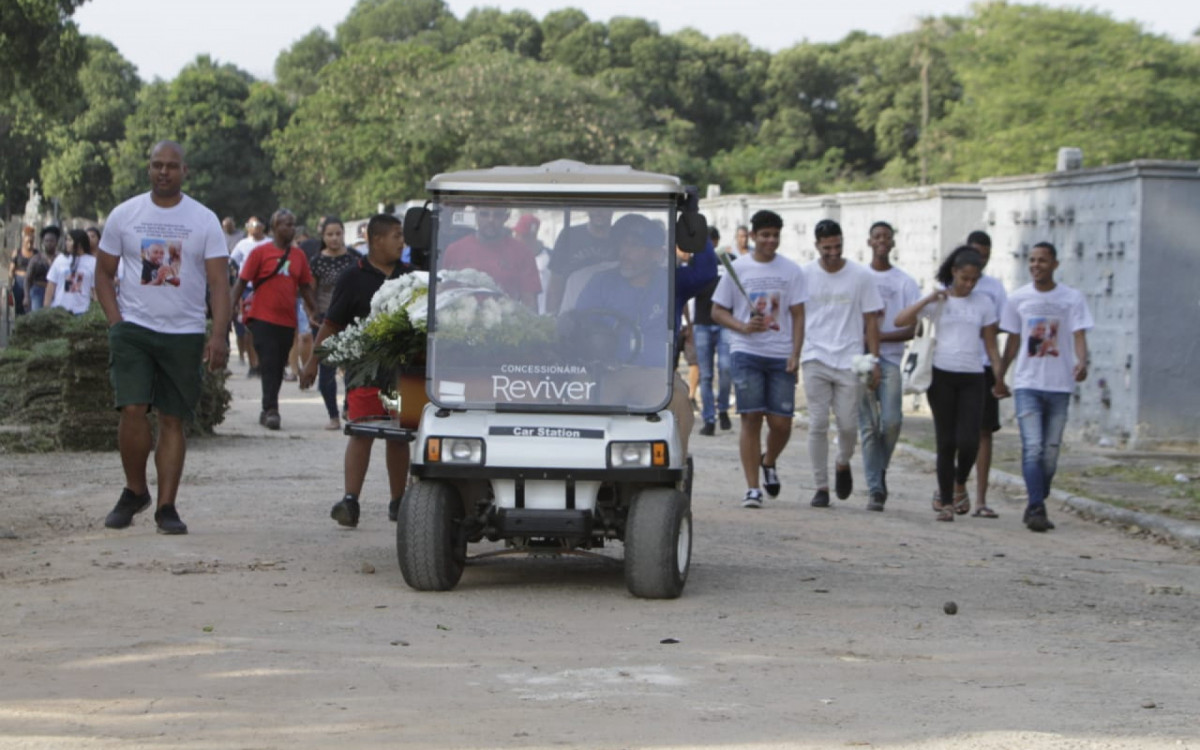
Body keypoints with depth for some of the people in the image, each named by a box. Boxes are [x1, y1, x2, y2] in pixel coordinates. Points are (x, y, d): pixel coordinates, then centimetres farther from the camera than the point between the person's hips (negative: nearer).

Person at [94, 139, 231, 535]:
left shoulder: (204, 220, 3)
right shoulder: (124, 215, 5)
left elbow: (219, 283, -2)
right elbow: (104, 272, 11)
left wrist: (219, 335, -13)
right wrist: (116, 321, -3)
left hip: (185, 334, 0)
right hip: (133, 328, 0)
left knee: (173, 420, 2)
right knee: (133, 410, -13)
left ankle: (166, 506, 7)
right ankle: (135, 490, 8)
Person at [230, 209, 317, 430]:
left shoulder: (298, 256, 10)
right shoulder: (260, 252, -3)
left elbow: (305, 288, 16)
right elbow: (242, 282, -2)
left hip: (287, 321, 5)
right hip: (263, 318, -5)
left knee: (278, 367, 9)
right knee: (269, 365, -10)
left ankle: (267, 411, 20)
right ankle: (271, 410, -10)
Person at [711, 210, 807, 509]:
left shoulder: (791, 271, 7)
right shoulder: (737, 269, 5)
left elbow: (798, 315, 6)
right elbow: (718, 311, 7)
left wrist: (795, 354, -5)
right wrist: (744, 327, -11)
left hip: (781, 355, 1)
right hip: (746, 353, -1)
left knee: (781, 423, -2)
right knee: (751, 418, -6)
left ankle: (769, 463, 31)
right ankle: (752, 488, -2)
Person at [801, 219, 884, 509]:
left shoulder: (862, 276, 4)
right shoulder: (805, 275, 5)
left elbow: (871, 321, 7)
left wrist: (874, 360, 1)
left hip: (849, 361, 0)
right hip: (815, 360, 0)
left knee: (848, 424, -3)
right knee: (818, 424, -3)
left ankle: (843, 463, 28)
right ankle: (821, 486, 5)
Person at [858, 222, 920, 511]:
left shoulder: (906, 282, 9)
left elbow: (912, 329, 3)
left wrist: (879, 336, -10)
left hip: (890, 358, 0)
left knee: (891, 420, -15)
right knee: (868, 425, -4)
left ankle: (881, 469, 11)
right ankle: (875, 489, -2)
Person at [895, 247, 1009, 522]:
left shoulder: (983, 302, 8)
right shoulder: (938, 301, 3)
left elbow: (990, 345, 10)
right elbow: (900, 321, -7)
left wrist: (999, 378, 2)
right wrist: (929, 299, -16)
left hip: (972, 378, 1)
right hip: (942, 375, -1)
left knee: (968, 441, -11)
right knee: (946, 441, 0)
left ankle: (959, 485, 18)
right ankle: (945, 501, 10)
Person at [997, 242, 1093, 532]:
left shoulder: (1072, 298, 3)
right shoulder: (1018, 299, 7)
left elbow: (1079, 336, -5)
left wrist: (1082, 363, -24)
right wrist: (999, 375, 12)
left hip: (1059, 385, 0)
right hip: (1027, 383, 0)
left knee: (1051, 451, 5)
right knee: (1033, 448, -13)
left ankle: (1035, 507, 19)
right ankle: (1037, 509, -17)